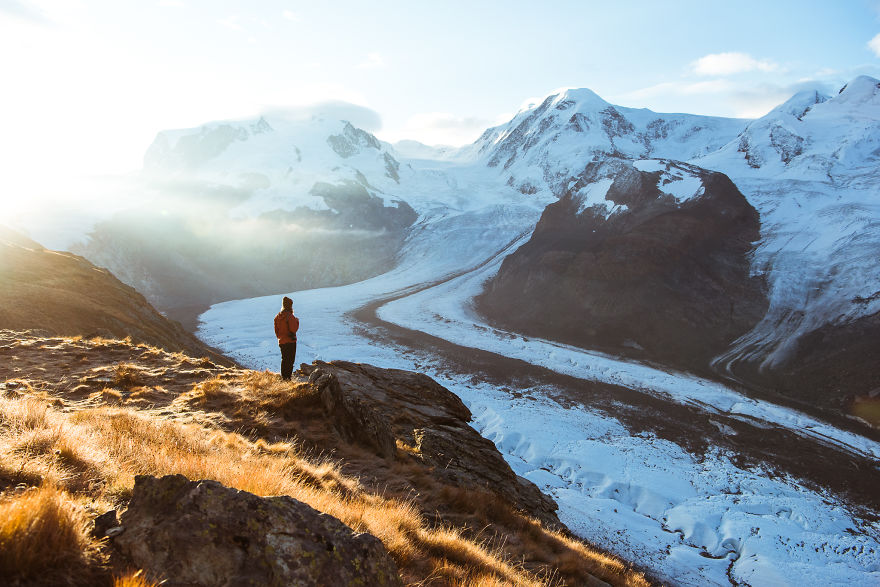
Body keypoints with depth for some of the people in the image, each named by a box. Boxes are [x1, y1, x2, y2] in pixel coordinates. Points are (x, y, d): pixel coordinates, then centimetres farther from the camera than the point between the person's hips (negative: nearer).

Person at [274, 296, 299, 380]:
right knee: (290, 360, 0)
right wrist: (297, 321, -1)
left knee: (284, 359, 17)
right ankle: (288, 377, -4)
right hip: (290, 341, -6)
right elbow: (294, 329, -16)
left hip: (281, 341, 7)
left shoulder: (277, 316, 4)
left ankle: (283, 377, 20)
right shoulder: (290, 316, -16)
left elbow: (276, 330, 11)